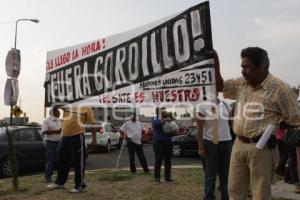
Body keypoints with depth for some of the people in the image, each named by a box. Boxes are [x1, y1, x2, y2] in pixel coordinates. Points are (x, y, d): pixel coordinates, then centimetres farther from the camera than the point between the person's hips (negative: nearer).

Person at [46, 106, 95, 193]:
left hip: (77, 137, -6)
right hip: (65, 137, 6)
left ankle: (79, 185, 15)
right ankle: (60, 182, 34)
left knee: (78, 162, 2)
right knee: (62, 161, 18)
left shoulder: (86, 108, -2)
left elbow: (92, 123, -2)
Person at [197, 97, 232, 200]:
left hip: (226, 143, 5)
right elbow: (199, 129, -8)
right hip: (210, 143, -4)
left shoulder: (226, 105, 7)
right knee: (210, 175, 4)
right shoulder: (203, 107, -7)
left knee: (225, 174, 13)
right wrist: (201, 147, -12)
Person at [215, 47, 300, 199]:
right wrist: (215, 62, 4)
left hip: (261, 148, -6)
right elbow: (219, 86, 15)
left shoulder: (279, 88, -11)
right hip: (238, 145, 6)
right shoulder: (241, 83, 8)